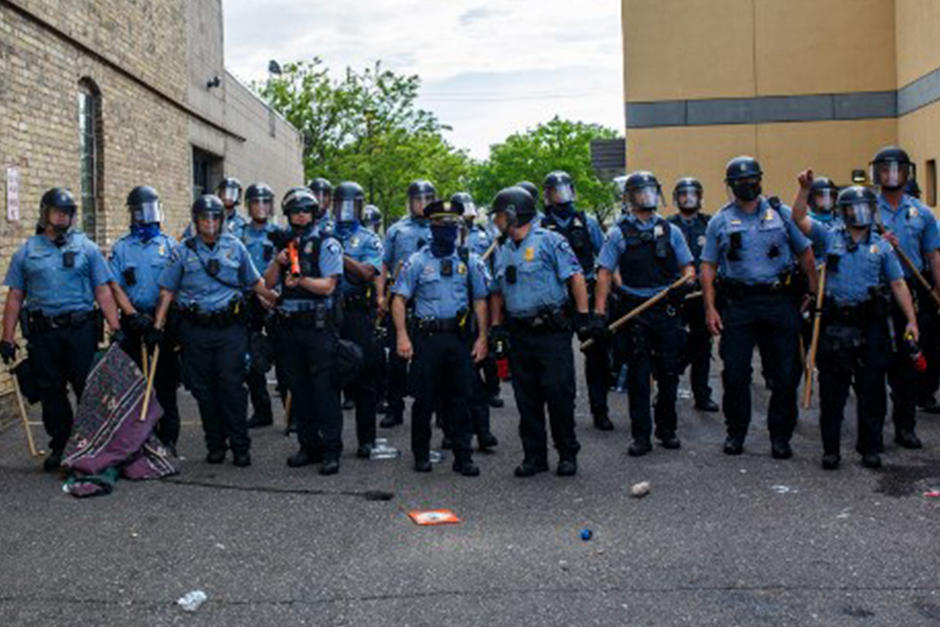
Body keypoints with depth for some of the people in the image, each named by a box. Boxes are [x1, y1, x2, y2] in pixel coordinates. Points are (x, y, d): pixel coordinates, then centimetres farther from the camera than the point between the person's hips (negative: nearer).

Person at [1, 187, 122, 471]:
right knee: (51, 392, 7)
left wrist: (115, 328, -6)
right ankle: (60, 447, 19)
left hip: (81, 330, -2)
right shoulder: (26, 251, 10)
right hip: (42, 333, 2)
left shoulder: (86, 248, 7)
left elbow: (103, 291, 4)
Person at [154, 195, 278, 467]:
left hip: (230, 326, -1)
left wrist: (276, 299, 13)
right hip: (196, 329, 1)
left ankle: (240, 445, 2)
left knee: (232, 384, -5)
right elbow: (167, 291, 7)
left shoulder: (235, 247, 8)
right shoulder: (183, 251, 6)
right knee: (204, 388, 6)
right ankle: (215, 444, 18)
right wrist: (158, 326, 1)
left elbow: (255, 281, 17)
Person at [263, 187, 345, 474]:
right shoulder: (282, 244, 16)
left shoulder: (327, 244, 1)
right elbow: (268, 284, 12)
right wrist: (277, 263, -5)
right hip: (287, 325, 5)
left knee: (324, 389, -5)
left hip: (318, 325, -5)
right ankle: (309, 445, 19)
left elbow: (328, 286, -9)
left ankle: (331, 450, -1)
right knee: (298, 389, 10)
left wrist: (301, 280, -25)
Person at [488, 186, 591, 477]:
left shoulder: (549, 241, -5)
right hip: (519, 335, 6)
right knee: (526, 398, 8)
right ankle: (534, 455, 18)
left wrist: (583, 316, -12)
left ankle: (568, 453, 11)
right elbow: (497, 292, 22)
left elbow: (575, 277, -8)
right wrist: (496, 325, 13)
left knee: (559, 392, -3)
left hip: (551, 331, -6)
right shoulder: (503, 252, 15)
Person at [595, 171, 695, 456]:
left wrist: (687, 280, -9)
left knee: (669, 373, 7)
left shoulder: (670, 230, 12)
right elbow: (605, 272, 2)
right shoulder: (620, 234, 5)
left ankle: (667, 429, 22)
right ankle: (641, 436, 8)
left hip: (667, 310, 2)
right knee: (638, 376, 1)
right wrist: (600, 312, -6)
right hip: (635, 312, -2)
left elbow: (687, 266, 15)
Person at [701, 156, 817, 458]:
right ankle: (735, 433, 17)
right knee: (735, 372, 1)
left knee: (785, 373, 3)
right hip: (737, 305, 0)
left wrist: (813, 291, 4)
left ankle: (780, 436, 15)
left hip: (780, 302, 1)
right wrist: (710, 308, -2)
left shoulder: (781, 213, 8)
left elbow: (805, 254, 12)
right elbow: (708, 266, 6)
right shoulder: (720, 221, 7)